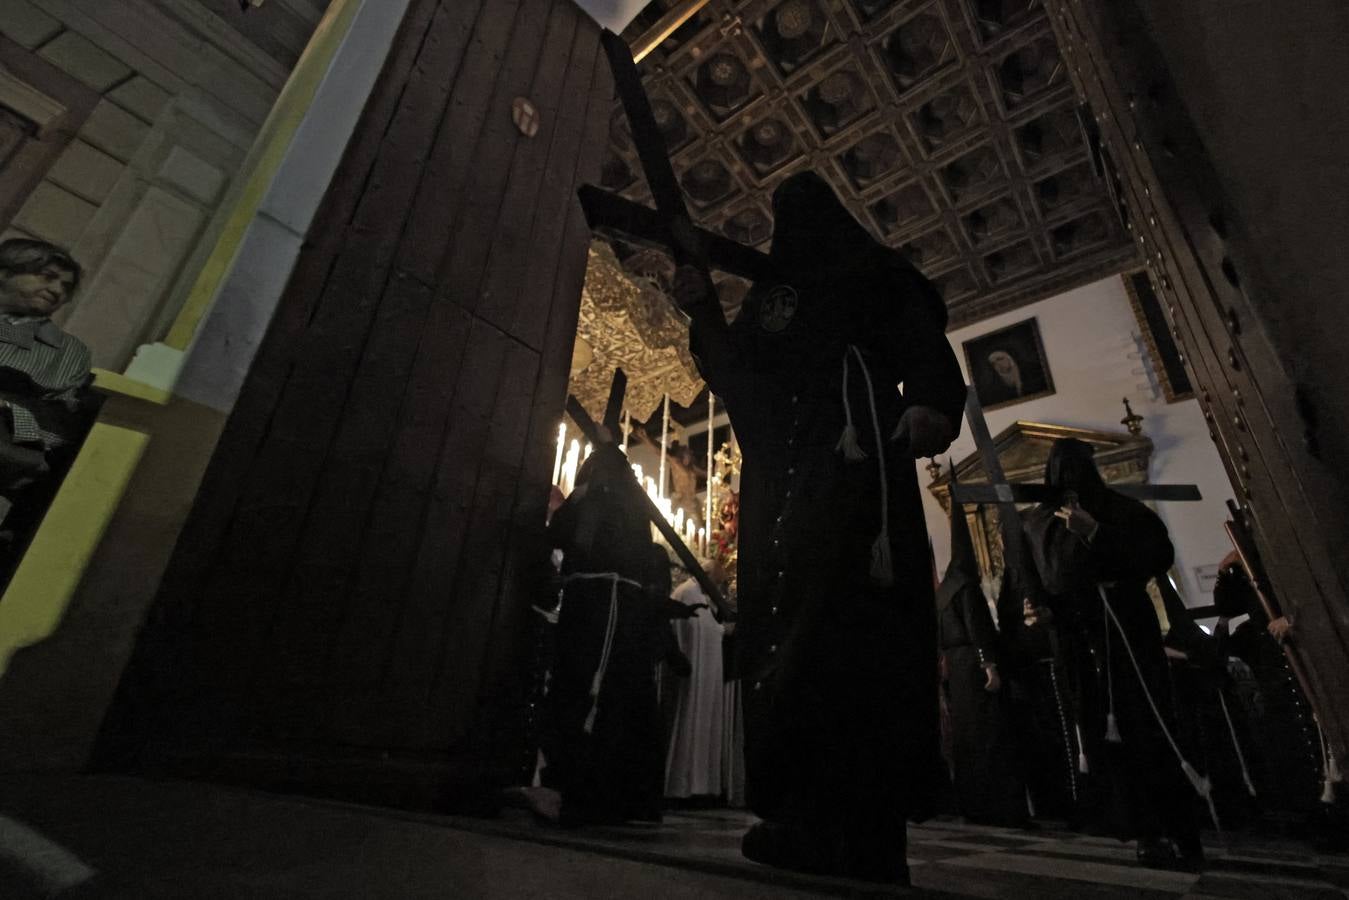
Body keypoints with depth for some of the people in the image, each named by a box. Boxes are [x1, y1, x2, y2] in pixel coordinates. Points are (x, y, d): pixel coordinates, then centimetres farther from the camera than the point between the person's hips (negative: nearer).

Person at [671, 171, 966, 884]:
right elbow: (737, 381, 20)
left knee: (853, 617, -19)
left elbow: (923, 344, 2)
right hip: (779, 472, 5)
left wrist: (931, 403, -20)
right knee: (784, 622, -5)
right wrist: (703, 310, 8)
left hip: (852, 458, -5)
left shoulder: (874, 274, 19)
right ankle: (807, 816, -2)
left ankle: (864, 830, -17)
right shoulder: (765, 296, 31)